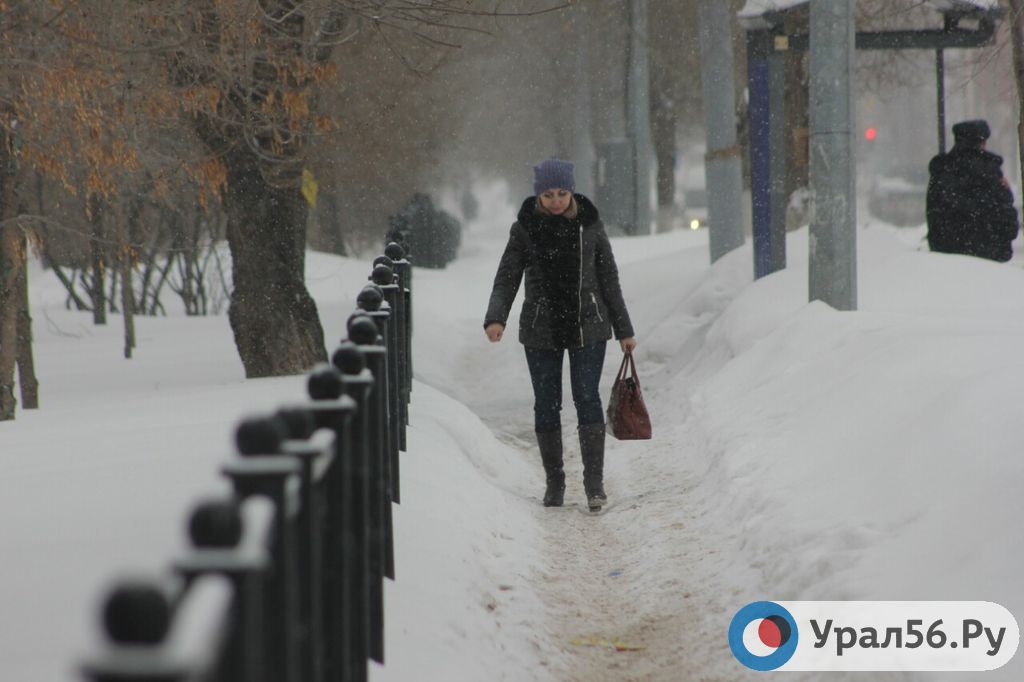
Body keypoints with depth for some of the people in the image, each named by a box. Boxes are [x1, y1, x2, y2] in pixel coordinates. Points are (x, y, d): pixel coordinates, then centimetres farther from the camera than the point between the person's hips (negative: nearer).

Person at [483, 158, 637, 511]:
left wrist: (624, 330, 8)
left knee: (587, 398, -10)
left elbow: (608, 279, 6)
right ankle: (554, 481, 17)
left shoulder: (589, 225, -1)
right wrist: (495, 318, -21)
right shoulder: (525, 228, -3)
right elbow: (506, 279, -4)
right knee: (547, 404, 4)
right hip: (541, 330, 1)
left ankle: (594, 481, -6)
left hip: (588, 327, -1)